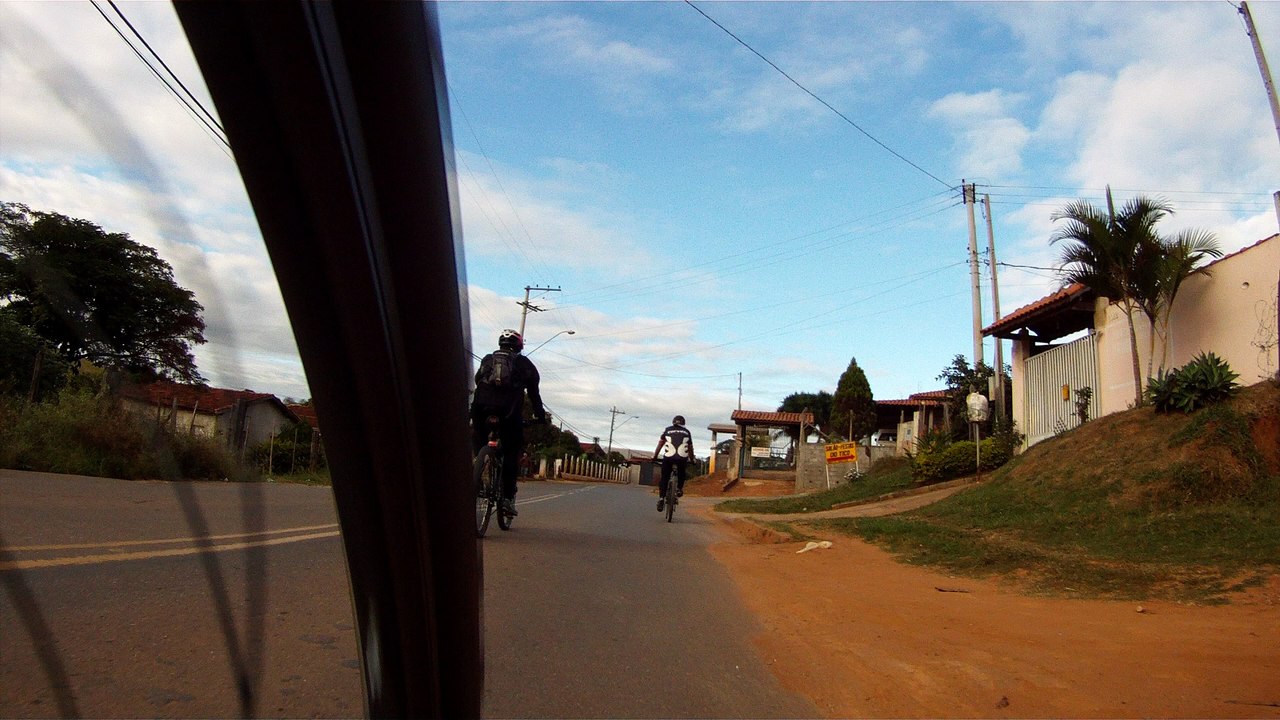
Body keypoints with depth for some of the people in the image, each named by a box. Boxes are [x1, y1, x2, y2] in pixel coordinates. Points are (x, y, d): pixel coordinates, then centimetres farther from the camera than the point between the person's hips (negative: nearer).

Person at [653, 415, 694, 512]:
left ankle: (661, 498, -1)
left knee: (664, 478, 11)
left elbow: (660, 445, 13)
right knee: (681, 474, 30)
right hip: (682, 458, 1)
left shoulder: (667, 430, 15)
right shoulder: (687, 433, 18)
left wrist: (654, 456, 19)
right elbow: (690, 448, 21)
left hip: (668, 457, -1)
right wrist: (692, 460, 32)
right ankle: (679, 488, 11)